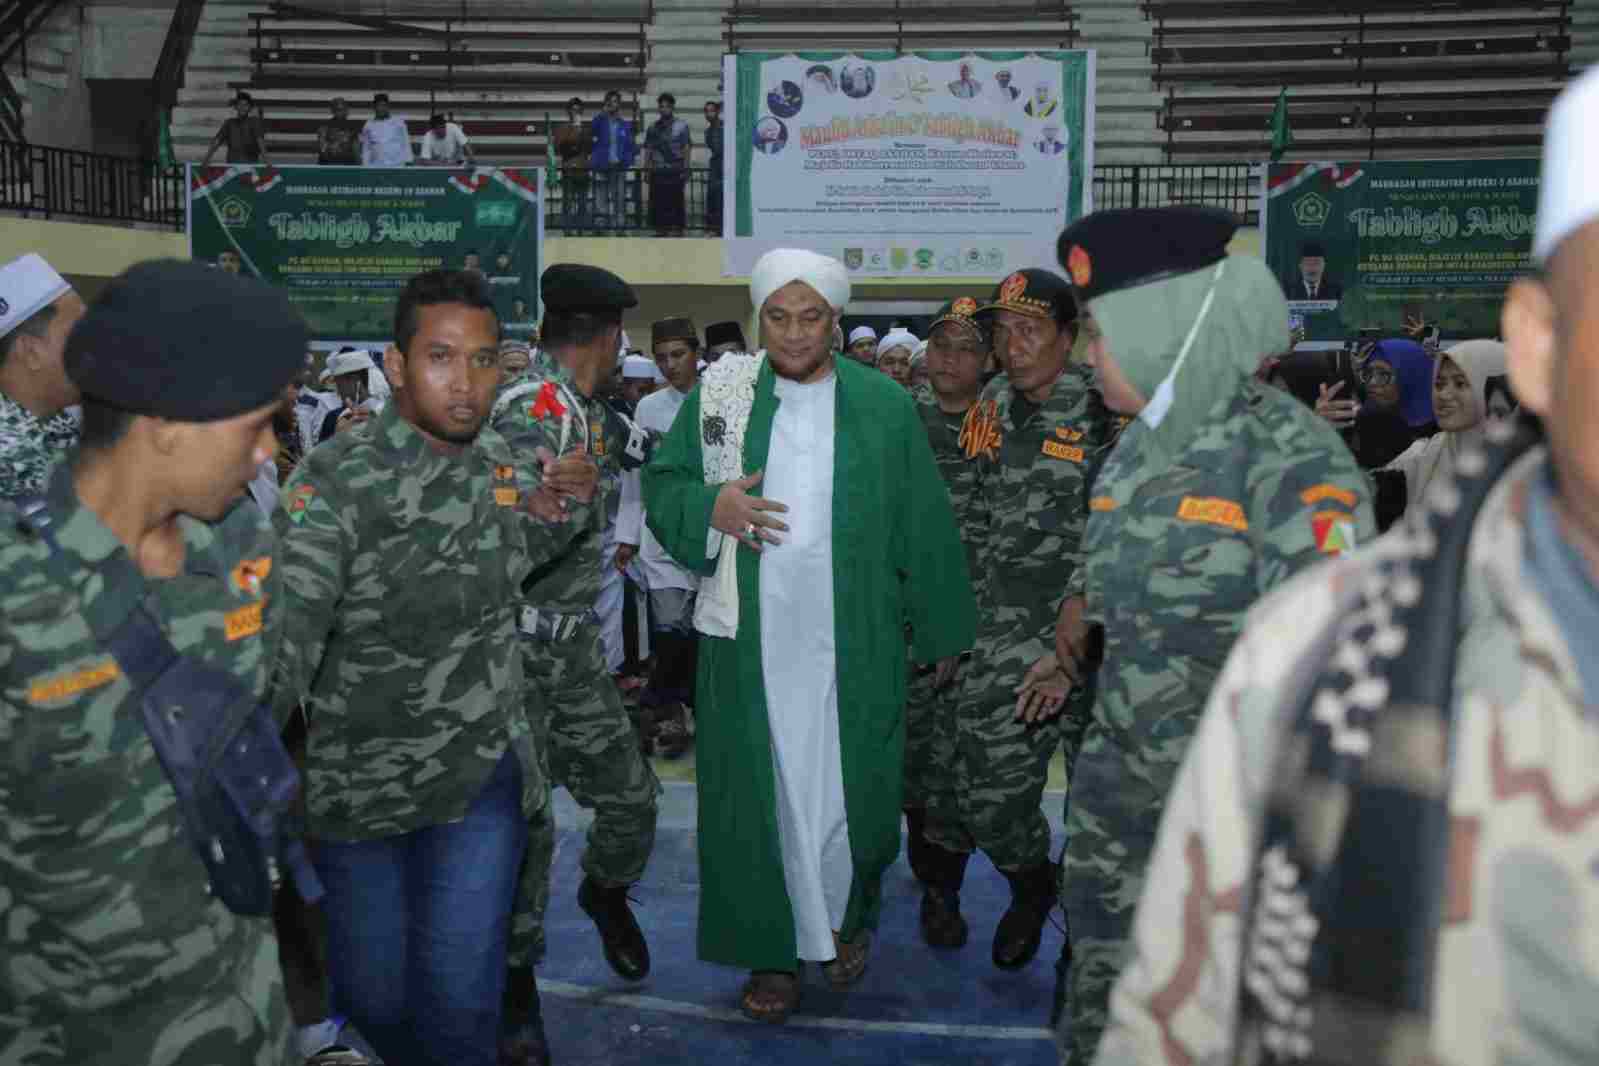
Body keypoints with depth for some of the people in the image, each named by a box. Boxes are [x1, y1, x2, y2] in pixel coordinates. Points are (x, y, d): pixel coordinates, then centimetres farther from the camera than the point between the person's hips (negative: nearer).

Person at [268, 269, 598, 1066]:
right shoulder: (336, 481, -19)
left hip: (483, 777, 3)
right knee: (372, 1000, 13)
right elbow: (279, 639, -29)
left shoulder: (497, 458, -2)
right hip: (357, 787, -3)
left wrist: (558, 510, -4)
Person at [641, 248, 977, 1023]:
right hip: (748, 639, 1)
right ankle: (774, 948, 24)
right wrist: (712, 507, -13)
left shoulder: (886, 406, -1)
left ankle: (849, 918, 36)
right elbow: (661, 485, 8)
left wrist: (942, 632, 6)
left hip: (854, 642, -1)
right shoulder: (718, 393, 2)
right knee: (755, 792, 6)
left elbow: (924, 526, 3)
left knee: (851, 785, 8)